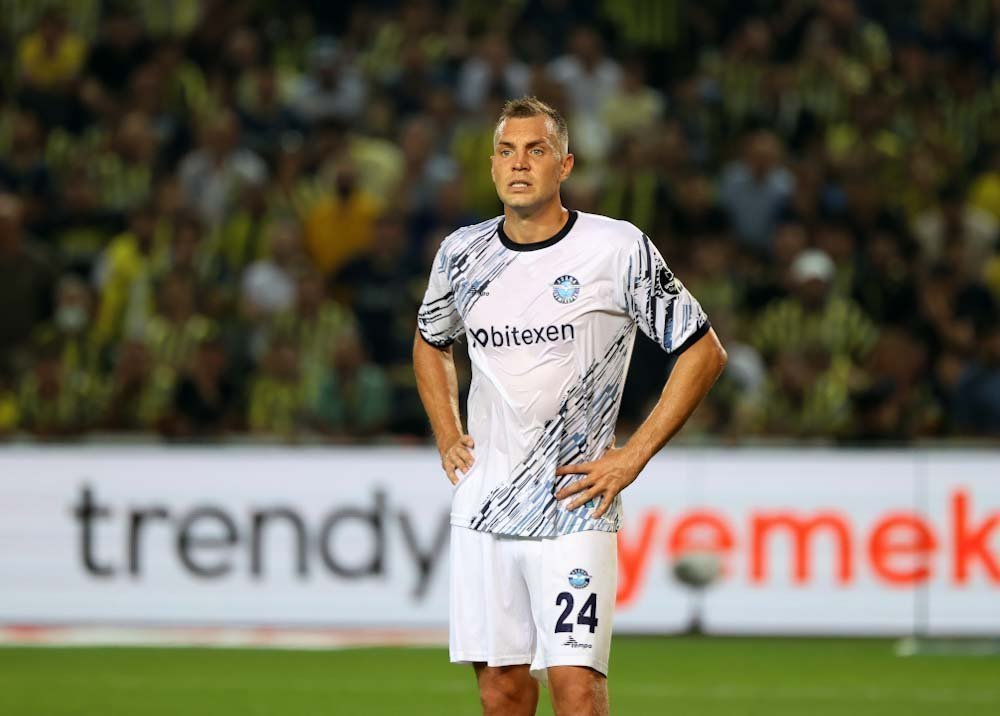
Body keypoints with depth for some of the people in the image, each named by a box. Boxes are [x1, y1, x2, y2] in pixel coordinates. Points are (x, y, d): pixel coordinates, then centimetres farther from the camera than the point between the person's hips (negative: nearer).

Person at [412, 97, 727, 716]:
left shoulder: (619, 249, -7)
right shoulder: (463, 254, 7)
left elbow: (704, 352, -1)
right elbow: (431, 343, 27)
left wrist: (633, 457, -6)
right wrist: (448, 437, 13)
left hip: (574, 509, -4)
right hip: (482, 504, 4)